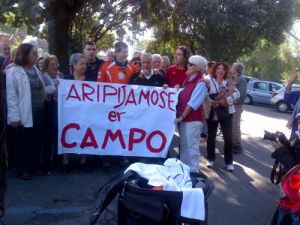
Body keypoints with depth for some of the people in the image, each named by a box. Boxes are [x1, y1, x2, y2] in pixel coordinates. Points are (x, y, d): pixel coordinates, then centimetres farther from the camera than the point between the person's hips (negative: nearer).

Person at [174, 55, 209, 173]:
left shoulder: (201, 83, -13)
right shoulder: (188, 80, 13)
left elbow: (193, 103, -17)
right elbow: (182, 97, 16)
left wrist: (182, 117, -15)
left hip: (193, 119, -8)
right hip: (184, 118, 9)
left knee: (192, 146, -1)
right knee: (184, 145, 17)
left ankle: (193, 170, 9)